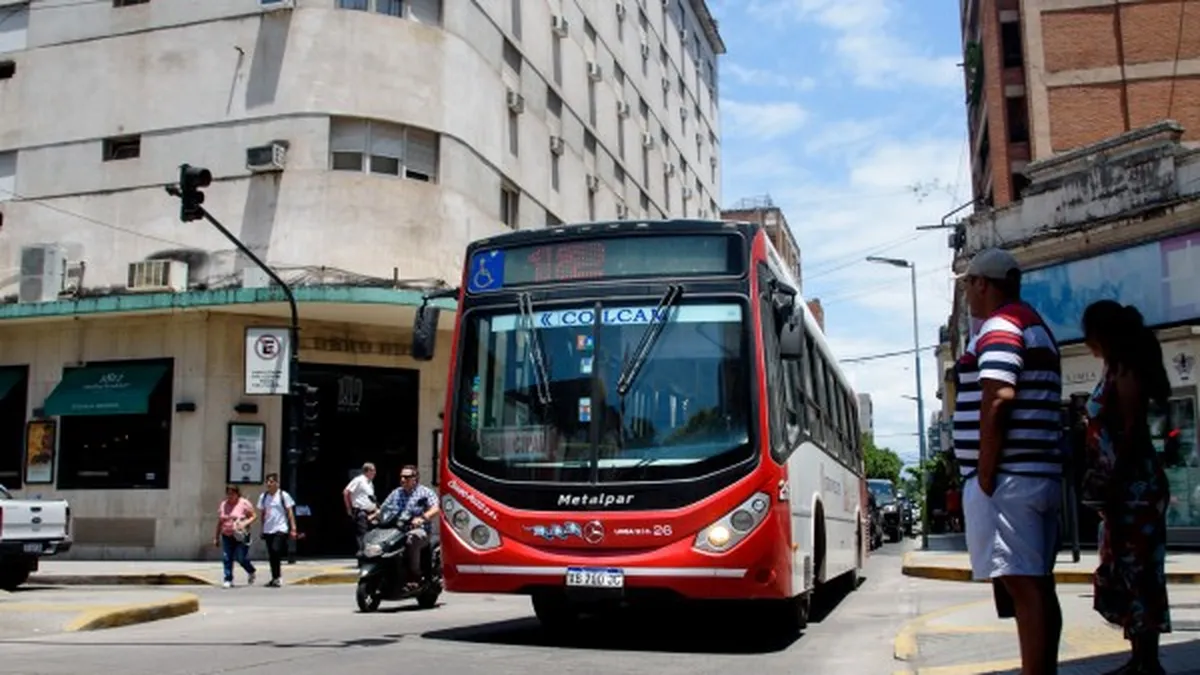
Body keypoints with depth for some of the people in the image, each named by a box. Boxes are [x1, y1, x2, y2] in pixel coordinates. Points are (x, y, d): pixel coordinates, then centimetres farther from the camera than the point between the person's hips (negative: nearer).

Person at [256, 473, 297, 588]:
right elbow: (262, 514, 16)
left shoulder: (283, 495, -2)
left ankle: (277, 577, -12)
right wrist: (262, 529, 13)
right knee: (271, 555, 8)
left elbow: (290, 513, -2)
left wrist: (293, 528, -7)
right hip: (268, 530, 5)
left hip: (281, 529, -5)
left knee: (276, 550, -19)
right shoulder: (263, 496, 10)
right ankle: (275, 578, 19)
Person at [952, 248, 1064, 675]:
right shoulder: (1036, 327, 22)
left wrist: (984, 476, -18)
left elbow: (997, 401, -21)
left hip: (1007, 477, -10)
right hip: (1039, 474, 10)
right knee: (1038, 584, 11)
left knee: (1022, 585, -12)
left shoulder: (999, 328, -9)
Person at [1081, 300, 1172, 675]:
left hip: (1133, 485, -10)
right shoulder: (1114, 370, 16)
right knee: (1122, 569, 13)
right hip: (1122, 486, 10)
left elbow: (1131, 429, -18)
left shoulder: (1125, 368, -11)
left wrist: (1112, 483, -21)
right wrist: (1105, 486, 18)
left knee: (1137, 568, -7)